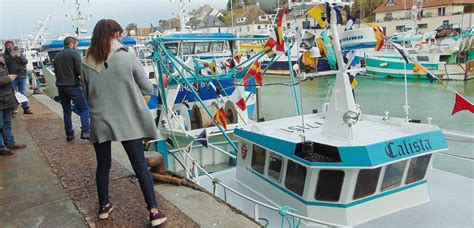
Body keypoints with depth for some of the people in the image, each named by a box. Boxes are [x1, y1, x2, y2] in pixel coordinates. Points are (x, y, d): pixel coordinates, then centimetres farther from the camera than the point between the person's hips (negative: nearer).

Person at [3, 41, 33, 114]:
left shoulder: (18, 52, 11)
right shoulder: (5, 55, 4)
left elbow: (26, 61, 1)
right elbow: (5, 63, -12)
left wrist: (20, 56, -16)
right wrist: (11, 57, -25)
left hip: (22, 76, 2)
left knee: (23, 93, 6)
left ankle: (26, 108, 9)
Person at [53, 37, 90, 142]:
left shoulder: (57, 56, 14)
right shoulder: (74, 53, -6)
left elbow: (56, 72, 16)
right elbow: (80, 70, -13)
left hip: (61, 86, 7)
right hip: (73, 86, -6)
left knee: (66, 111, 12)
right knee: (84, 108, -2)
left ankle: (69, 134, 13)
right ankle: (85, 132, -14)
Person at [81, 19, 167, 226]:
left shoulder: (86, 63, -1)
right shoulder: (128, 58, -11)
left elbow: (87, 94, 11)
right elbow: (148, 89, -5)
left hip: (100, 122, 3)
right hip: (127, 121, -3)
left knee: (103, 165, 19)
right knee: (140, 165, 5)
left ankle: (104, 207, 34)